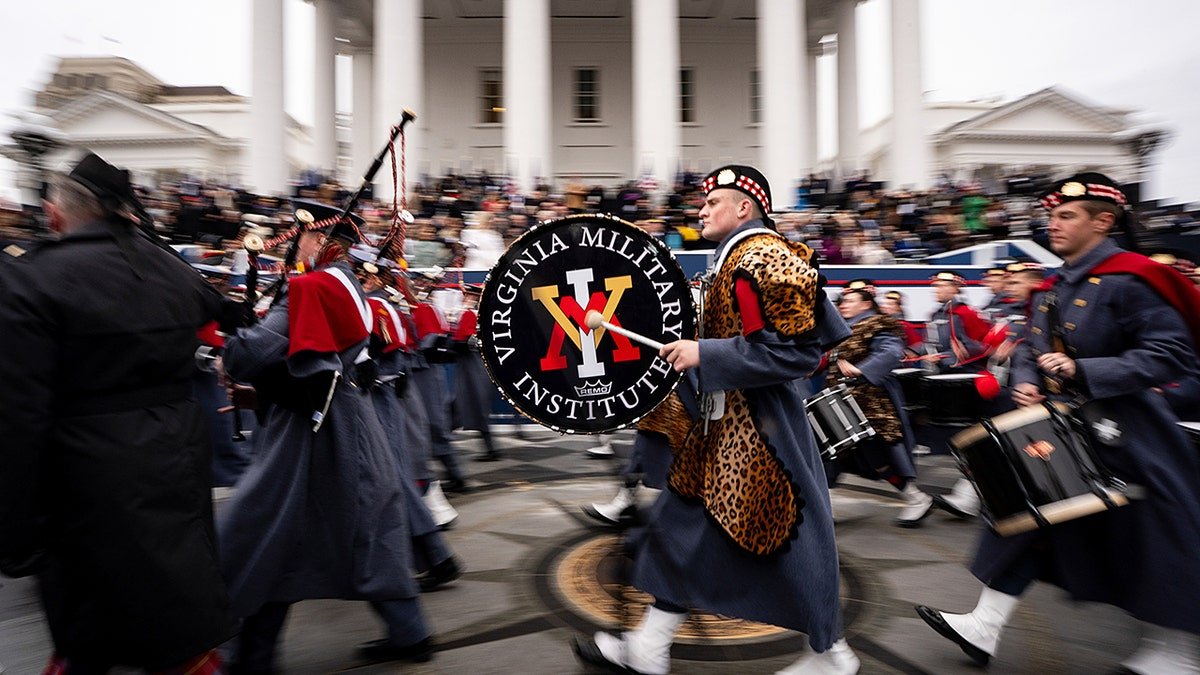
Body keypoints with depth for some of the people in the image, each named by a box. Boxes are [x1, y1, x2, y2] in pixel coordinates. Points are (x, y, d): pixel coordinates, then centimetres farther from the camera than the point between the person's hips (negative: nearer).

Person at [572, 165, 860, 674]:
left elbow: (794, 348, -24)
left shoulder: (761, 258, -18)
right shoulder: (738, 258, 14)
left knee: (785, 537, 4)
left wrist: (704, 354, -24)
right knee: (687, 525, 13)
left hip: (758, 430, -11)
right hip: (727, 426, 11)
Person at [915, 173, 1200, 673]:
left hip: (1122, 438, -7)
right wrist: (1026, 383, -5)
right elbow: (1031, 349, 16)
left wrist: (1081, 371, -27)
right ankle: (984, 627, 15)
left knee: (1151, 547, 7)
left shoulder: (1129, 281, -14)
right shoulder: (1052, 289, 9)